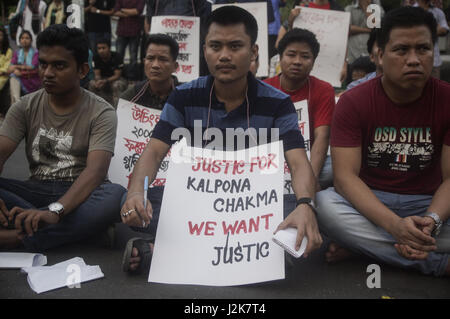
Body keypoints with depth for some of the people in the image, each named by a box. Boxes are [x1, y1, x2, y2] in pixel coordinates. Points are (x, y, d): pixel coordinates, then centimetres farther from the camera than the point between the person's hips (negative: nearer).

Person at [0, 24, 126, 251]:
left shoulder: (100, 113, -7)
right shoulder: (25, 107, 6)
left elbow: (96, 170, -22)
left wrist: (55, 210, -40)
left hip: (78, 194, -2)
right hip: (35, 190, 3)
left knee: (115, 195, -36)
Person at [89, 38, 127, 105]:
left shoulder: (117, 57, -20)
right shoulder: (96, 58, -8)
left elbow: (117, 75, -22)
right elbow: (97, 74, -8)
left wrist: (105, 81, -37)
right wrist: (98, 81, -33)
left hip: (116, 79, -3)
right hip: (103, 79, 4)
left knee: (117, 85, -38)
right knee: (92, 83, -25)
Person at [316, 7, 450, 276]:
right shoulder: (353, 101, -8)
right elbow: (345, 176, -17)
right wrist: (395, 225, -33)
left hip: (428, 204, 1)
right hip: (368, 201, 0)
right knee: (323, 203, -34)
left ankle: (364, 244, -20)